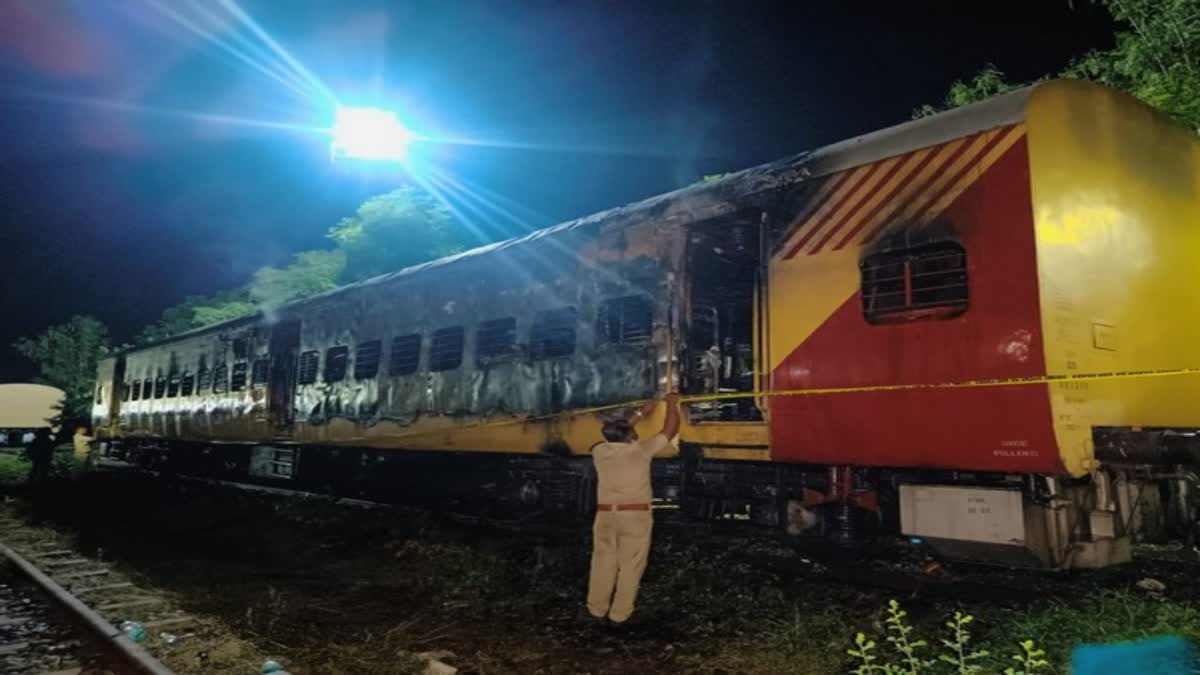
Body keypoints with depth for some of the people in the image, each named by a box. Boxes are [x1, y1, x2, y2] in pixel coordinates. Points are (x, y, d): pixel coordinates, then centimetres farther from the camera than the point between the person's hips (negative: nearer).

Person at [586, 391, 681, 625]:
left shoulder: (599, 451, 3)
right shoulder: (640, 450, -7)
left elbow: (618, 433, 24)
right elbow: (670, 431, 4)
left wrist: (641, 413, 29)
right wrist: (672, 404, 17)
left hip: (605, 514, 4)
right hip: (635, 515, -3)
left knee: (603, 563, 13)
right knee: (630, 565, 5)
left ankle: (597, 608, 20)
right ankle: (620, 612, 9)